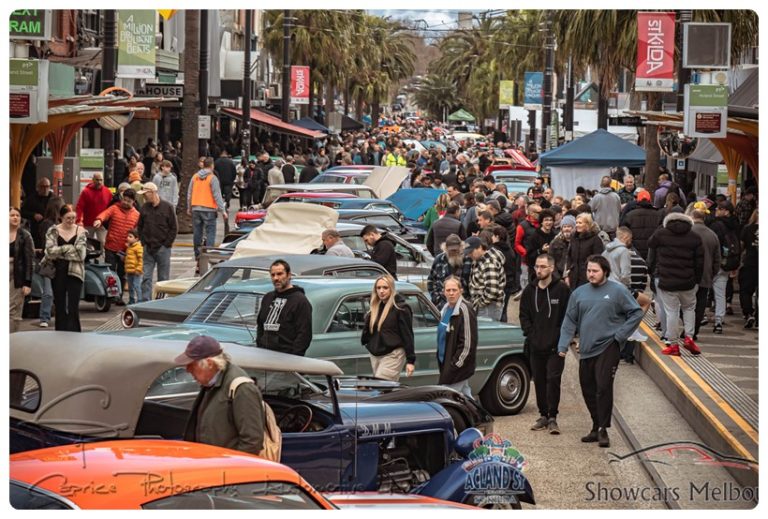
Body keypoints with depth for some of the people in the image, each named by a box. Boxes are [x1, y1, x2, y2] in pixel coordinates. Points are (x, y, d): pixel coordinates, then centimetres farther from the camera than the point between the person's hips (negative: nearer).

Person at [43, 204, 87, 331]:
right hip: (58, 273, 1)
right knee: (60, 306, 7)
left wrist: (59, 251, -7)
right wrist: (70, 249, -10)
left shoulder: (81, 231, 4)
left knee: (73, 308, -7)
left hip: (75, 272, -1)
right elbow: (50, 250, -9)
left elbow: (80, 253, -8)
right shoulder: (53, 231, 5)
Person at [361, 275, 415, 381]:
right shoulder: (375, 308, 13)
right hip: (375, 355, 7)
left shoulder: (400, 308, -6)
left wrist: (411, 360, -11)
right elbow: (367, 332, 19)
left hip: (392, 355, -7)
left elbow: (407, 335, -8)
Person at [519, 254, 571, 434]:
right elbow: (524, 315, 13)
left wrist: (561, 337, -10)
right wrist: (530, 333, 0)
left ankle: (552, 417, -4)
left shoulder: (562, 289, -4)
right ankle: (543, 416, 18)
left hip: (555, 346, -5)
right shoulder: (530, 290, 8)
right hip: (535, 345, 5)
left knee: (553, 379, -9)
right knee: (539, 381, 9)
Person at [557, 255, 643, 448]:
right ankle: (596, 427, 25)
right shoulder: (579, 293, 9)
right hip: (586, 350, 5)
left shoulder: (618, 291, -3)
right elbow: (570, 321, 12)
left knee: (603, 387, -16)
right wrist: (563, 345, 0)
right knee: (588, 390, 10)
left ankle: (603, 429, -10)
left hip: (607, 347, -5)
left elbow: (637, 313, 0)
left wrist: (620, 335, -6)